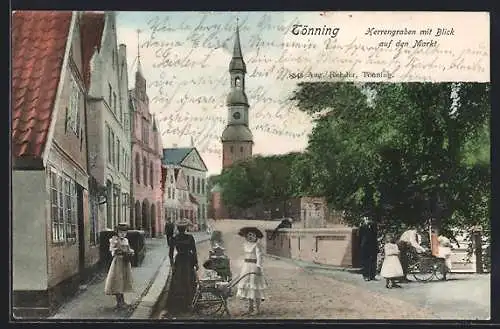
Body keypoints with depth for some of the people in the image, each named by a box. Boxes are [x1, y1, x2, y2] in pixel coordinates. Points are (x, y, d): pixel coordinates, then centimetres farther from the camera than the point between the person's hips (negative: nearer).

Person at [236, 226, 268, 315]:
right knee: (247, 286, 10)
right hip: (246, 266, 8)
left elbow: (259, 257, -18)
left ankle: (257, 308, -1)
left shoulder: (257, 245, -12)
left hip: (254, 266, -8)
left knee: (255, 286, -6)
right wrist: (244, 266, 19)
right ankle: (250, 307, 19)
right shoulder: (245, 244, 11)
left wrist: (258, 267, -27)